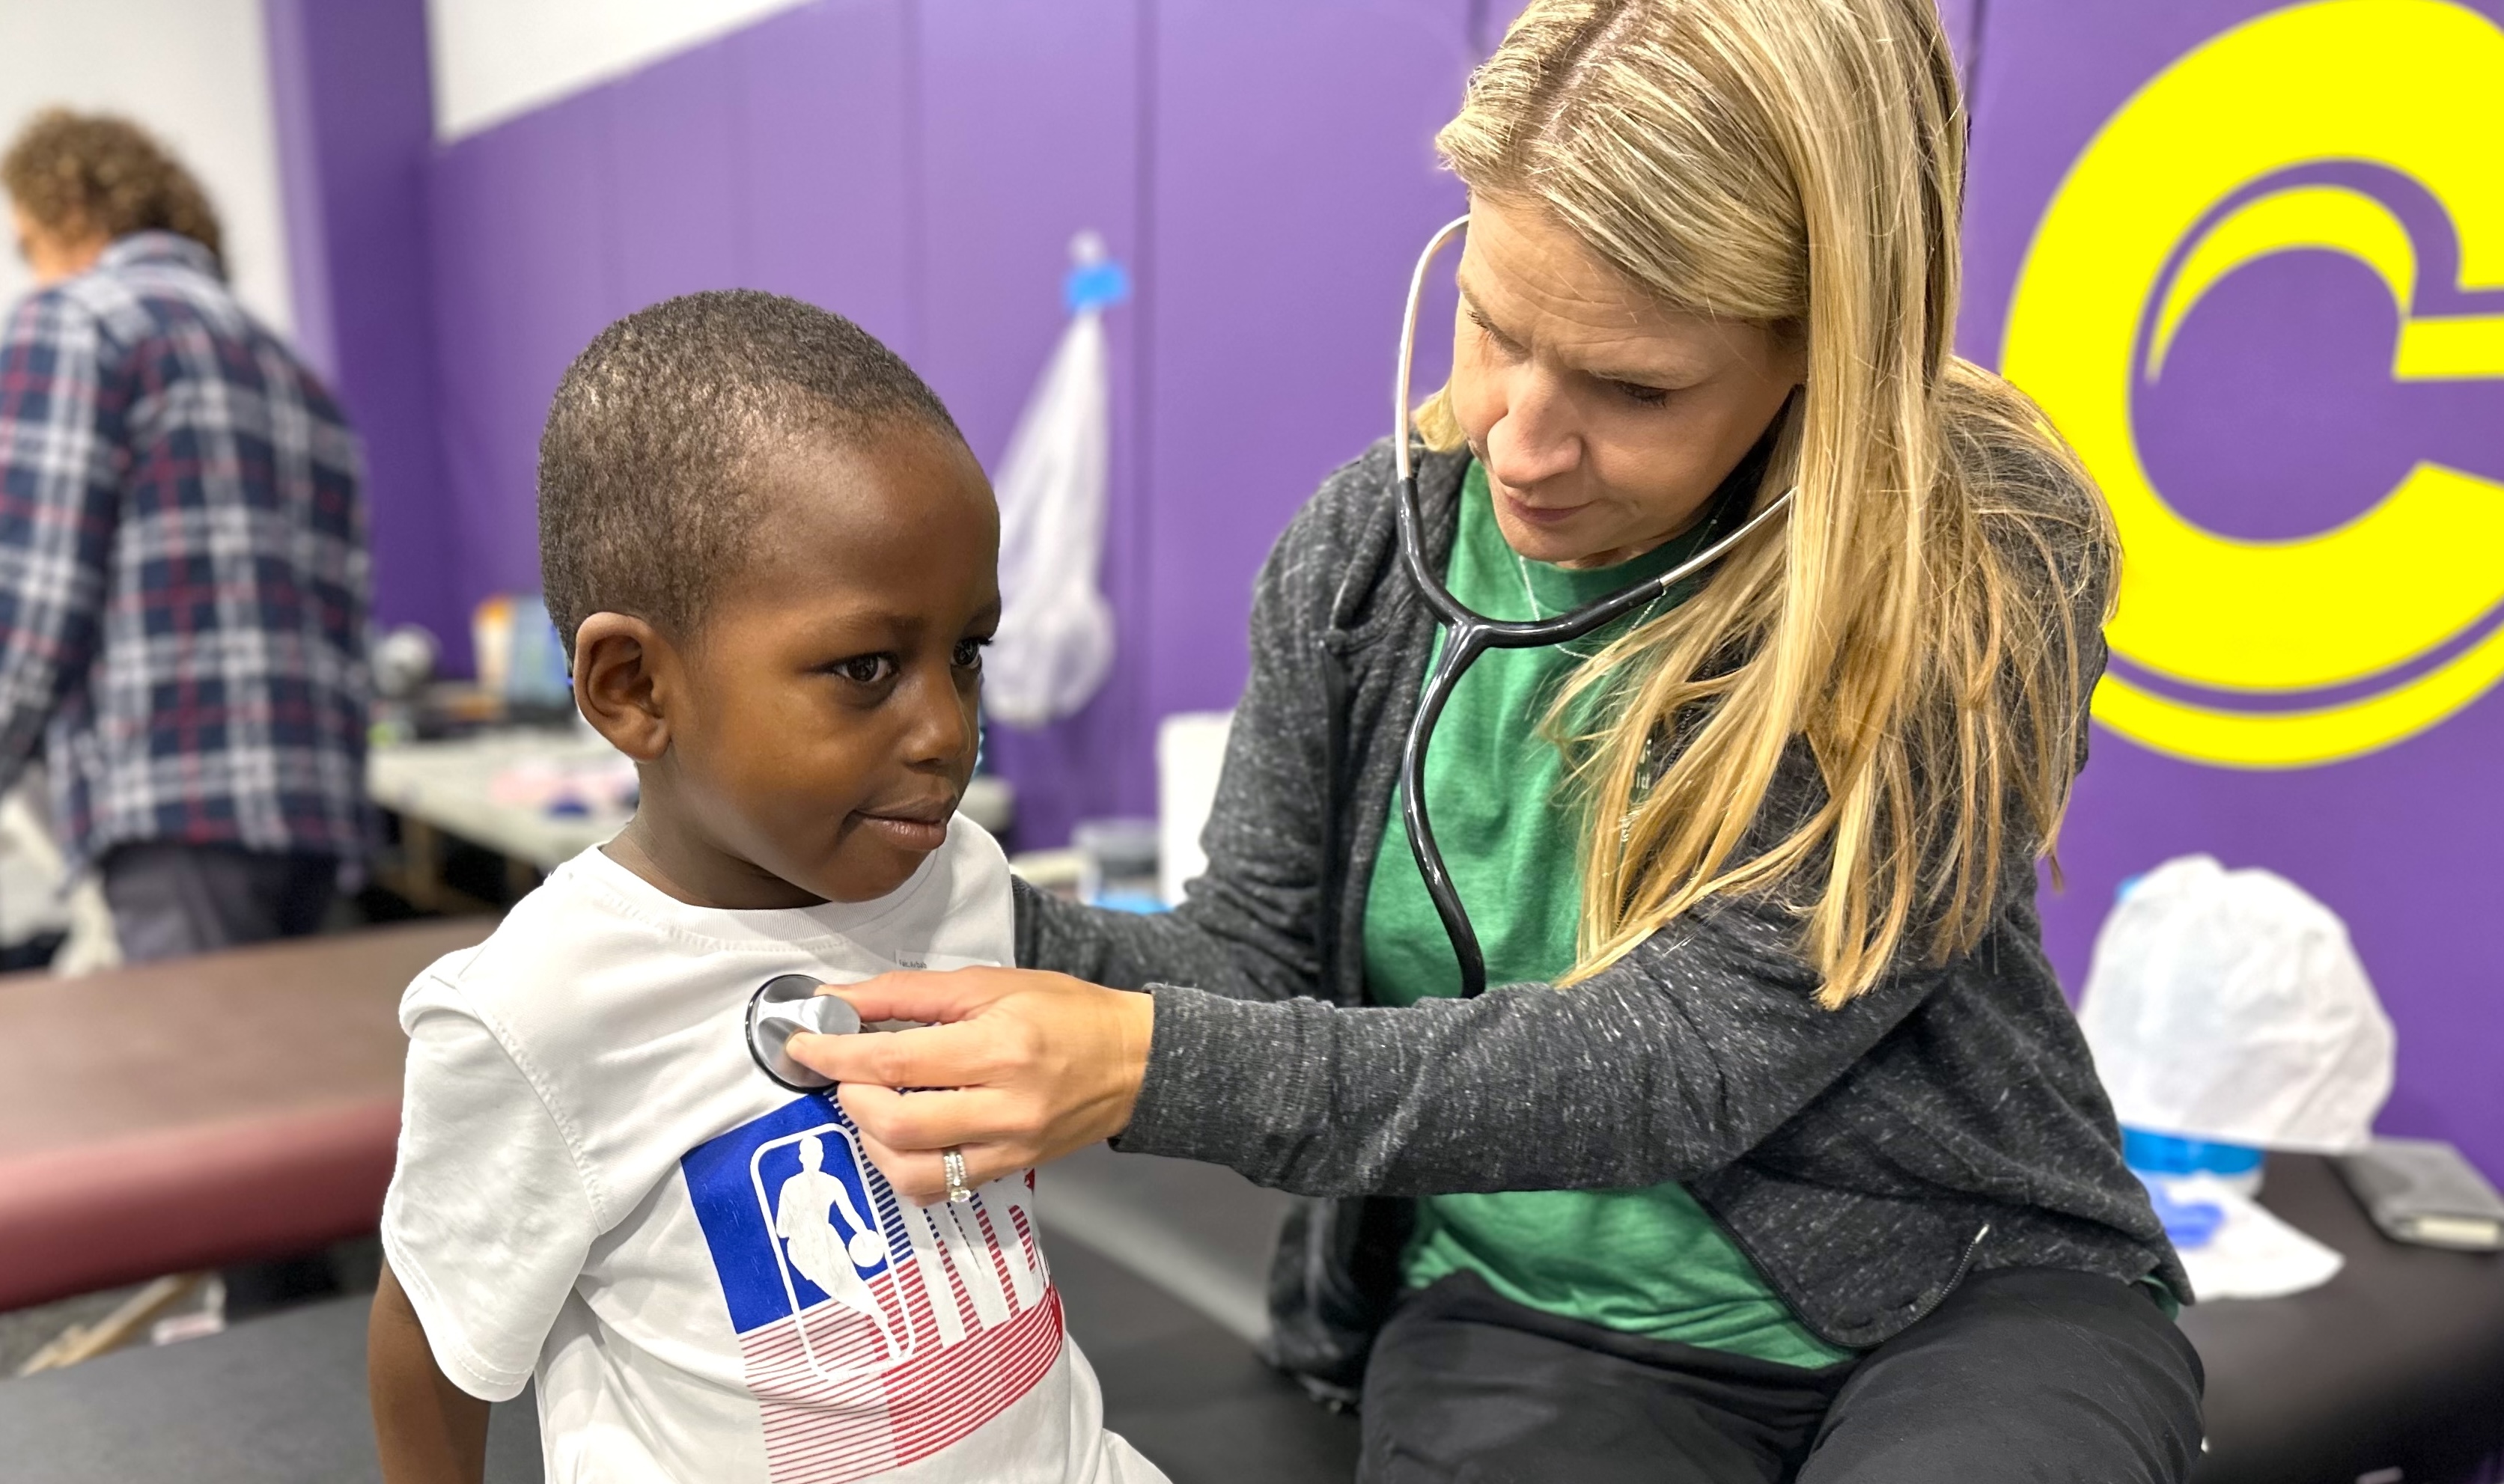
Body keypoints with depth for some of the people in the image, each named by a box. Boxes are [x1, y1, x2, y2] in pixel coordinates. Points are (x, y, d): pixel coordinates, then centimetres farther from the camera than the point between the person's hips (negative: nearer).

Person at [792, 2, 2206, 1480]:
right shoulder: (1370, 542, -5)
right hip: (1534, 1316, 1)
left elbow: (1683, 1058, -24)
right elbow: (1259, 950, 0)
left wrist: (1152, 1066, -33)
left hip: (1963, 1293, 0)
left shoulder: (1984, 567, -18)